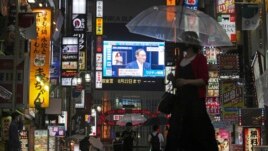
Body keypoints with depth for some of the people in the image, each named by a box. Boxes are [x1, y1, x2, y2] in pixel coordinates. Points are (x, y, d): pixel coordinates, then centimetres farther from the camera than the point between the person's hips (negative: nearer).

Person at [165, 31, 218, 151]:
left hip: (195, 98, -6)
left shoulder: (200, 58, -3)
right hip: (181, 98, 7)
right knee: (176, 131, 1)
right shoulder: (181, 59, 17)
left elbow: (204, 80, -11)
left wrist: (187, 82, -19)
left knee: (199, 130, -5)